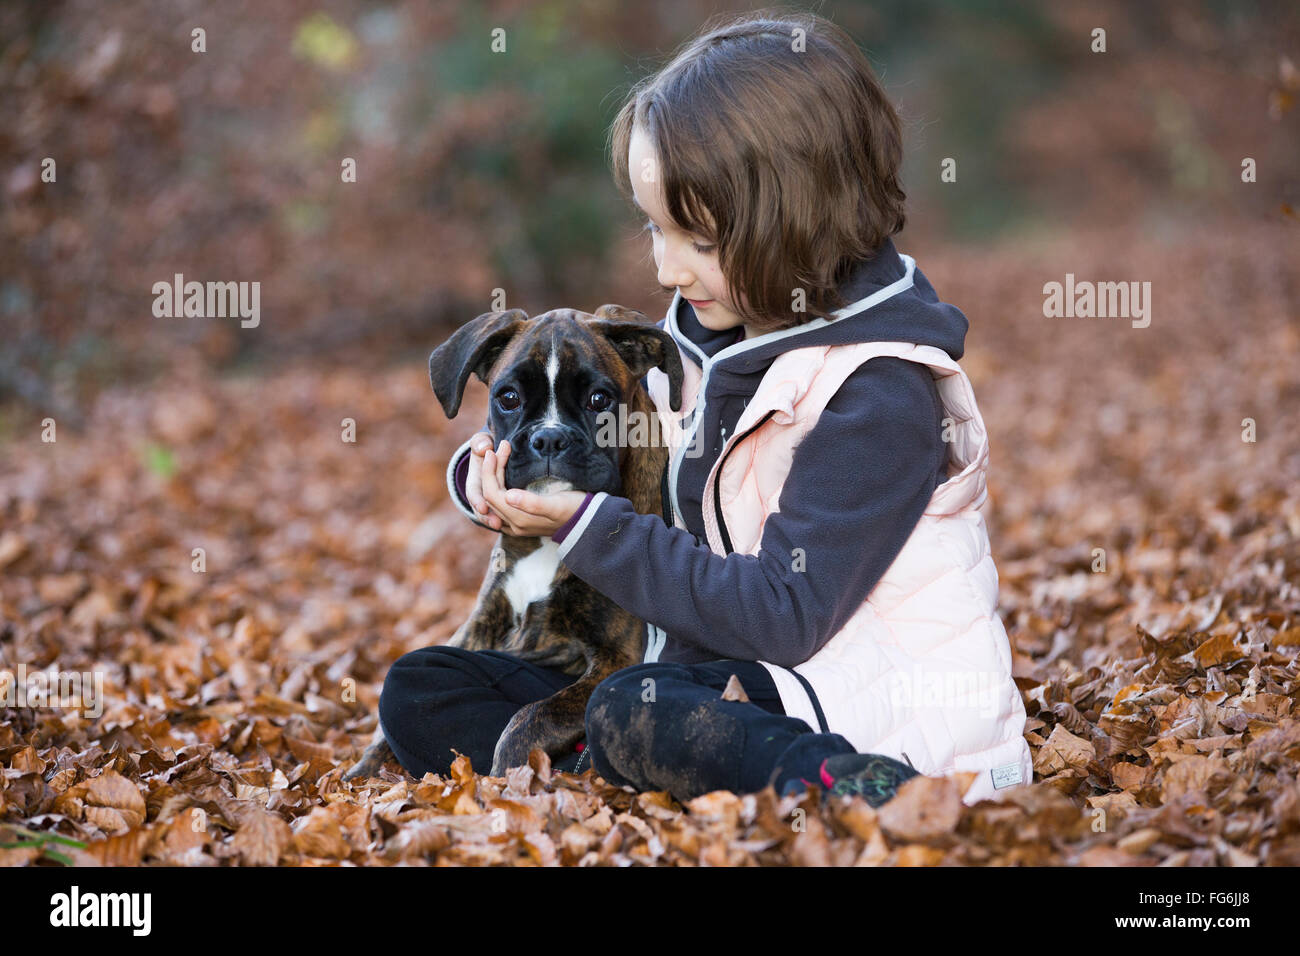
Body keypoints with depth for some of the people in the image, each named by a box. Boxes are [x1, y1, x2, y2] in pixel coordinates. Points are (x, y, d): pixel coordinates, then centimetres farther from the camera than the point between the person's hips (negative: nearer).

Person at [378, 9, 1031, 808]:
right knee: (420, 691, -3)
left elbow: (784, 616, -22)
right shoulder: (697, 338, 8)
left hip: (879, 712, -9)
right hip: (726, 678, 10)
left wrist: (587, 528, -21)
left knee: (637, 713, -36)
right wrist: (488, 474, -3)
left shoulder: (884, 392, -17)